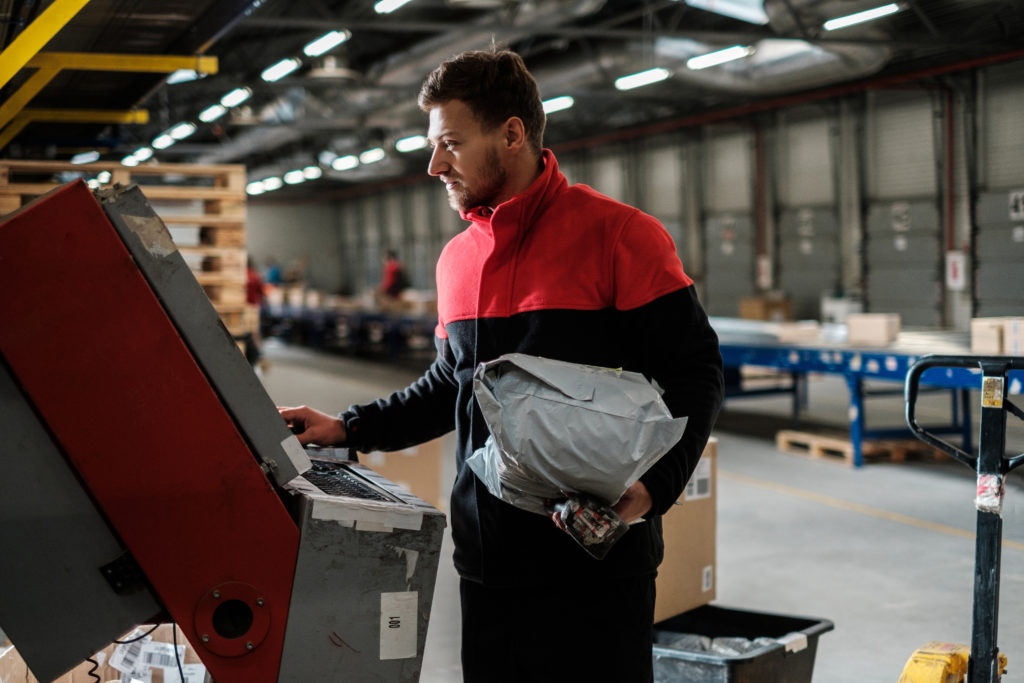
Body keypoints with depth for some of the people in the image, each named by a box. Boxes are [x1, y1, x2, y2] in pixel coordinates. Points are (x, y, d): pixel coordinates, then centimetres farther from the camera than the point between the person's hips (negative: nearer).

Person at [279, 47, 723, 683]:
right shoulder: (457, 259, 12)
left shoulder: (620, 235, -9)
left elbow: (694, 370, -10)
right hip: (488, 556, 6)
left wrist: (652, 486, -23)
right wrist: (349, 428, 13)